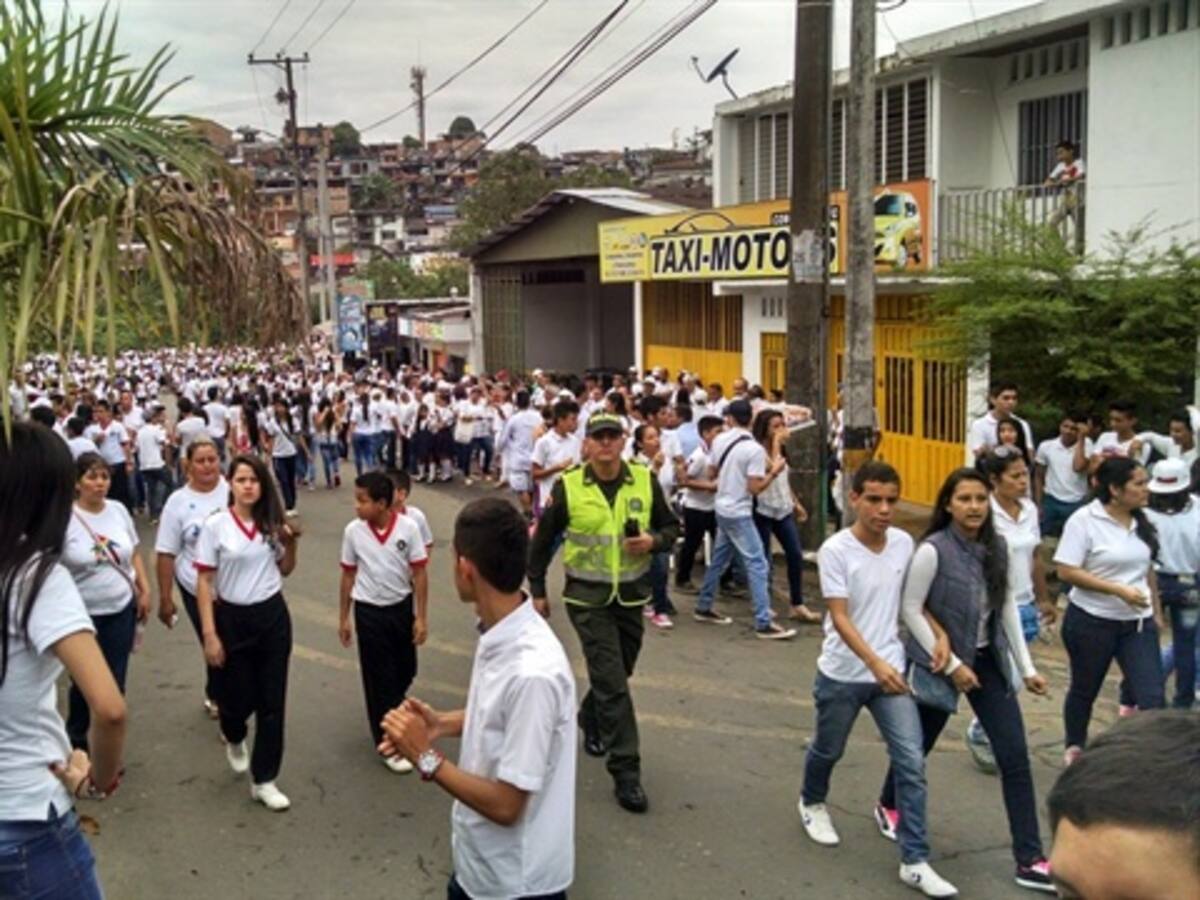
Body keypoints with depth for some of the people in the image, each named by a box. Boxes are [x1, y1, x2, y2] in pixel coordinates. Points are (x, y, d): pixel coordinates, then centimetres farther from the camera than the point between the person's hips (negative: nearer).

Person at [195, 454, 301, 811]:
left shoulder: (272, 523, 1)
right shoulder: (215, 526, -11)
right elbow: (204, 583, -9)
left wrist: (291, 543, -5)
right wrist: (209, 635, -13)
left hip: (273, 617, 3)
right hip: (233, 619, -3)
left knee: (272, 701, 4)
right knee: (239, 698, 8)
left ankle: (263, 780, 16)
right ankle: (234, 738, 46)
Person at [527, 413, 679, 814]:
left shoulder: (645, 480, -5)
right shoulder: (568, 486, -9)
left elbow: (671, 527, 6)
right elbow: (543, 539, 2)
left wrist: (653, 541, -16)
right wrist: (537, 590, 6)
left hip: (632, 594, 3)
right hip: (588, 597, -3)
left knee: (615, 675, 19)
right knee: (612, 683, -7)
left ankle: (590, 721, 50)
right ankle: (625, 772, 1)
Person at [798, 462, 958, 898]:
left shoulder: (904, 544, -3)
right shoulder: (835, 550, -18)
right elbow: (840, 618, -21)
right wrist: (875, 663, -32)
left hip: (892, 671, 3)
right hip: (843, 674, -3)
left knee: (911, 762, -4)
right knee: (828, 750, 18)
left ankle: (914, 861, 5)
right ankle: (813, 803, 49)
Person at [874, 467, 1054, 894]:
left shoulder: (997, 547, -2)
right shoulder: (933, 550, -20)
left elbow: (1008, 607, 7)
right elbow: (910, 610, -17)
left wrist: (1026, 667, 6)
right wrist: (951, 664, -16)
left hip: (988, 660, 5)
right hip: (940, 662, -5)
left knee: (1015, 757, 1)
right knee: (918, 743, 15)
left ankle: (1029, 860, 9)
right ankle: (888, 806, 44)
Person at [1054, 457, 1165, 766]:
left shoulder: (1141, 522, 5)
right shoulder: (1085, 520, -14)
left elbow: (1147, 570, 16)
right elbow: (1067, 571, -17)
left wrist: (1156, 610, 17)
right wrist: (1119, 590, -21)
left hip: (1138, 623, 4)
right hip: (1092, 622, -4)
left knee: (1152, 698, -7)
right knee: (1085, 690, 14)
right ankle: (1074, 749, 36)